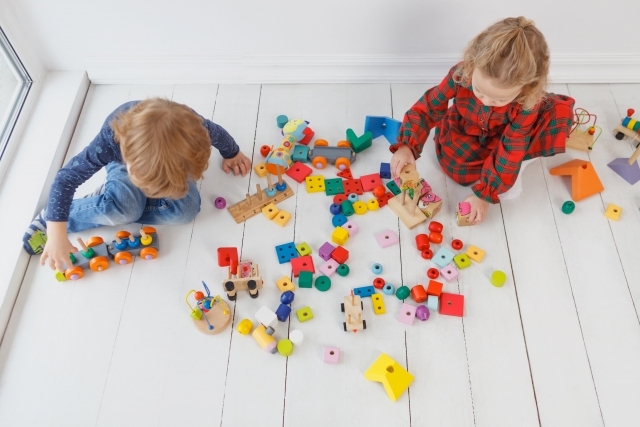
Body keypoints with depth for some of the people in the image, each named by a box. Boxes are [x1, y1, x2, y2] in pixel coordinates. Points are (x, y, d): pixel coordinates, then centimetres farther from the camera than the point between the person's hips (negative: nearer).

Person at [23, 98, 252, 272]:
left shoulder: (190, 128, -40)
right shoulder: (111, 140, -42)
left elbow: (219, 134, -15)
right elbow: (66, 178, -31)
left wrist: (232, 154, 6)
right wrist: (57, 233, -35)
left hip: (170, 164, 2)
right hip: (123, 164, -2)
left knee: (185, 209, -26)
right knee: (124, 209, -32)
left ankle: (111, 202, -8)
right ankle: (50, 218, -6)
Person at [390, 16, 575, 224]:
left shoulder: (528, 102, -36)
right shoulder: (462, 73, -34)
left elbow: (511, 151, -31)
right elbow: (427, 107, -26)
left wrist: (484, 195, -31)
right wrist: (406, 146, -41)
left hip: (508, 137, -1)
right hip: (465, 132, 2)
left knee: (559, 110, -24)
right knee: (457, 166, -26)